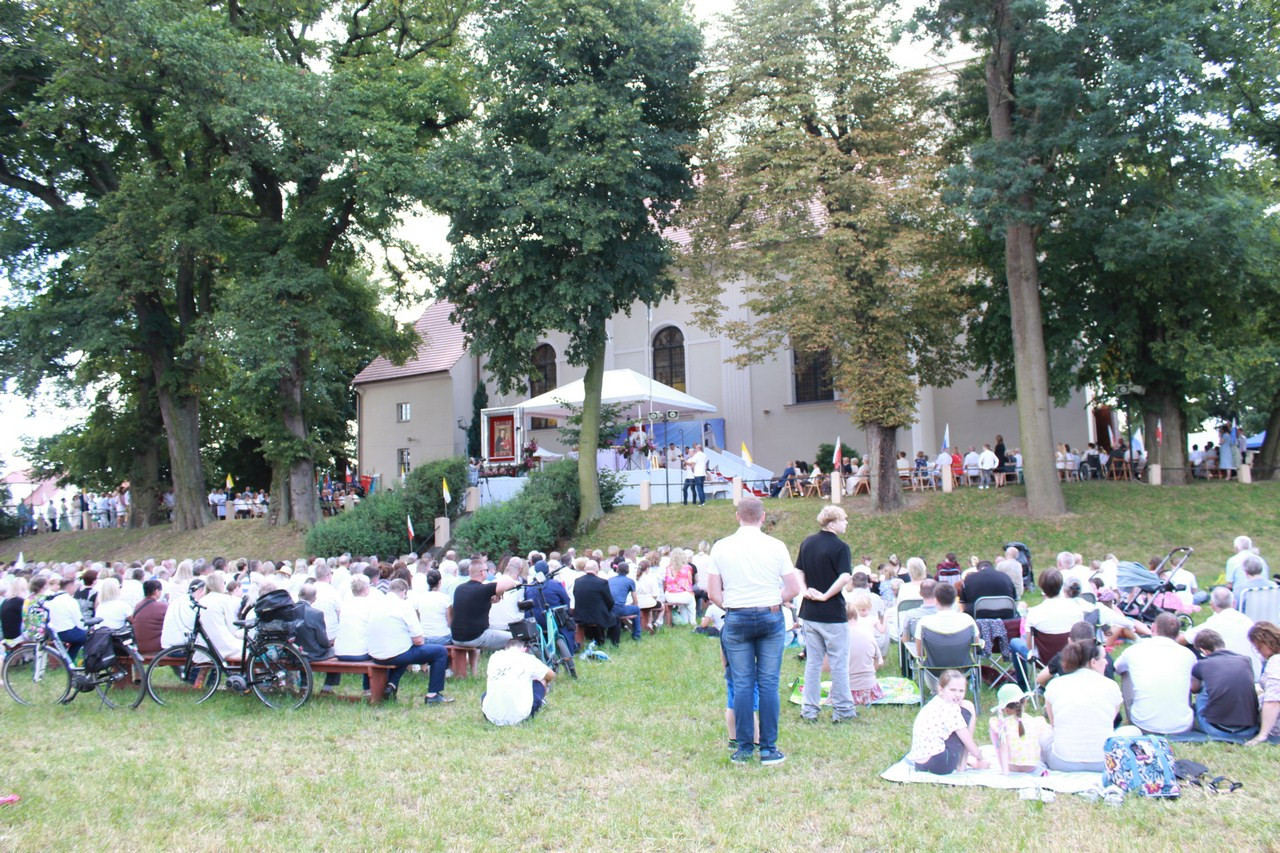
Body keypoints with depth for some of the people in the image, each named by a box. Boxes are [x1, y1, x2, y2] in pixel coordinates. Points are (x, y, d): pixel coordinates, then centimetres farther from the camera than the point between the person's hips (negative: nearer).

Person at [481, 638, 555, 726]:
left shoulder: (494, 657, 8)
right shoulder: (528, 659, 1)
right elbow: (551, 676, 19)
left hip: (492, 717, 3)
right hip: (518, 717, -3)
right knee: (541, 681, 23)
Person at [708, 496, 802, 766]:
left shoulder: (721, 547, -2)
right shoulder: (776, 546, -3)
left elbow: (712, 593, -2)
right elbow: (794, 589, 0)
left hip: (736, 619, 1)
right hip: (770, 617, 0)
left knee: (741, 685, 5)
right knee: (768, 684, 4)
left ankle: (743, 749, 10)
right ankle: (768, 749, 8)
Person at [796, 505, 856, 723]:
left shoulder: (807, 542, 7)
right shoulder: (840, 547, -13)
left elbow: (798, 571, 11)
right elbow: (845, 577, -25)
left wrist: (806, 590, 1)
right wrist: (826, 596, -16)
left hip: (809, 612, 6)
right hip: (833, 614, -6)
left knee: (813, 661, 13)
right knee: (839, 662, 5)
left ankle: (809, 709, 15)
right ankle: (842, 709, 12)